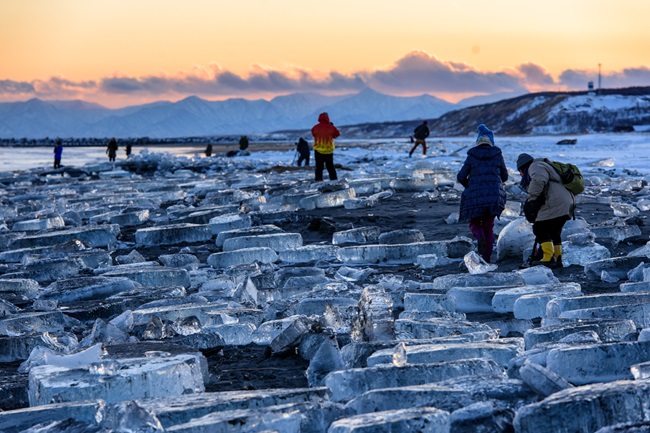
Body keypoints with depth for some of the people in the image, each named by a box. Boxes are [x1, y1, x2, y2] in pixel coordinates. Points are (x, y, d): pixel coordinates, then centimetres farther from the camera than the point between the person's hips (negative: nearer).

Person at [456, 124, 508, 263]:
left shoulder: (471, 157, 0)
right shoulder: (498, 155, 3)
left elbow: (460, 177, 0)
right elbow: (504, 176, 12)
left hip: (475, 196, -1)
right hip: (495, 196, 1)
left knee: (475, 223, 17)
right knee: (489, 226, 15)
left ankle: (480, 237, -17)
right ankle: (487, 257, 9)